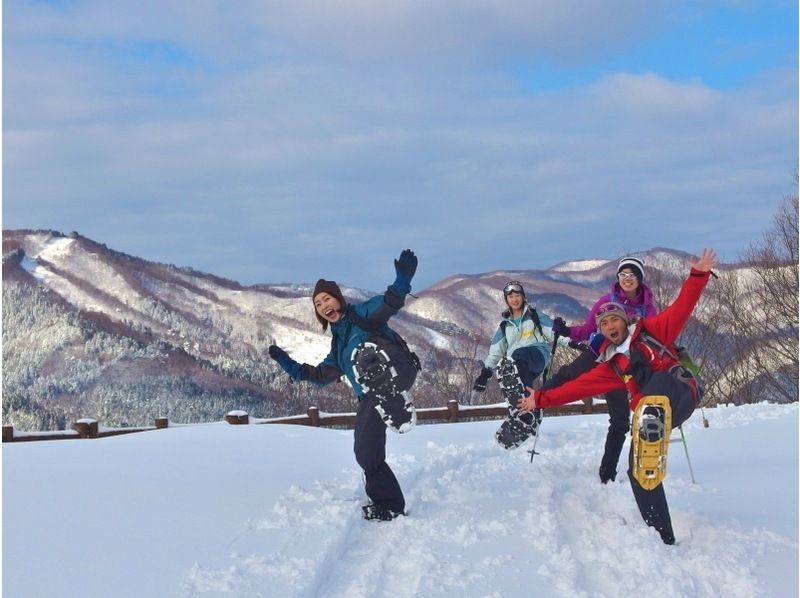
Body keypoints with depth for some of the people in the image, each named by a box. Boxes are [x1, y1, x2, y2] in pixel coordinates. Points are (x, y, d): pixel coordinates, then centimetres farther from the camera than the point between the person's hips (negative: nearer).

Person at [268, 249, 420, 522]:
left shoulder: (361, 313, 9)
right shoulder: (338, 341, 29)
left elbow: (389, 303, -9)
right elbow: (322, 375, 36)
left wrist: (402, 280, -29)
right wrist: (287, 363, 31)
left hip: (395, 371, -8)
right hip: (371, 396, 8)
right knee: (366, 450, 3)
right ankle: (389, 506, 13)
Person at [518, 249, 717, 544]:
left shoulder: (650, 330, 13)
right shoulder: (609, 366, 24)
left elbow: (681, 307, 4)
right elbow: (578, 386, 23)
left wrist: (698, 275, -10)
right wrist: (541, 399, 19)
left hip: (679, 393, -5)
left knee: (659, 377, -39)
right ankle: (663, 537, -2)